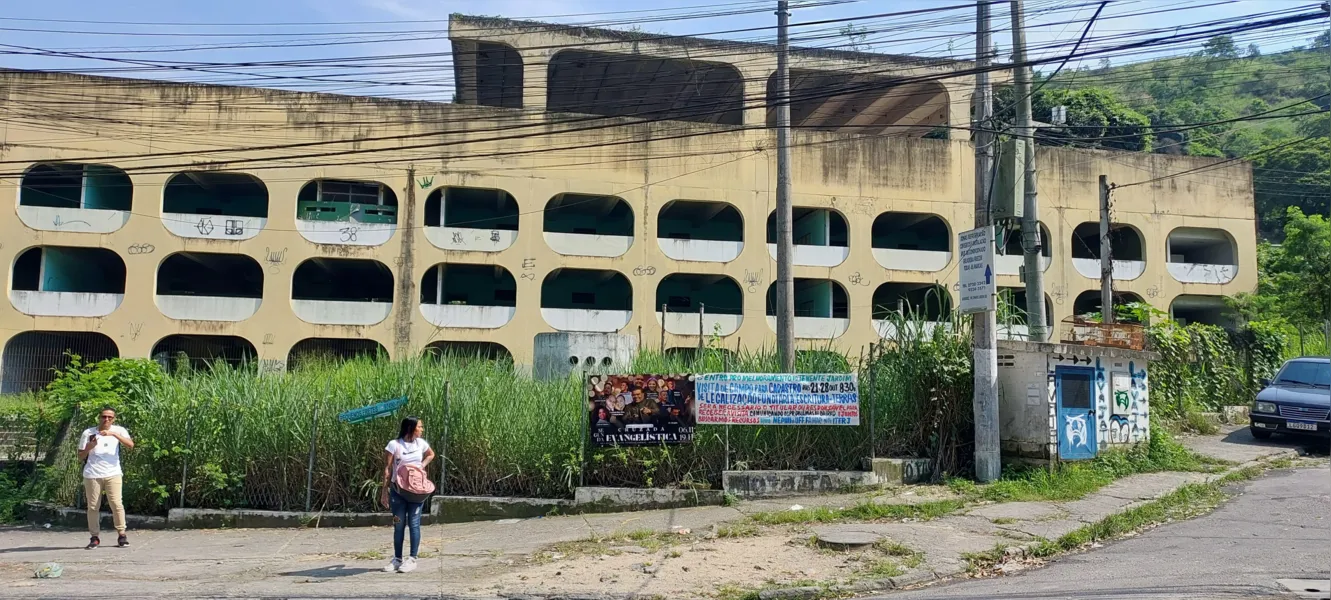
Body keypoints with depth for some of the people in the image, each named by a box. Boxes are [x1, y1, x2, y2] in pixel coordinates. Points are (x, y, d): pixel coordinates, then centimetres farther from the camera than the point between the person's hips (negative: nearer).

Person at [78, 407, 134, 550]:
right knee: (93, 506, 2)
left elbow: (130, 444, -14)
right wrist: (88, 447, -13)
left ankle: (122, 535, 0)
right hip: (92, 475, 1)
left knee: (116, 504, -6)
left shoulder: (118, 431, 3)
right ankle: (95, 537, 10)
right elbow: (80, 457, 8)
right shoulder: (88, 433, 5)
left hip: (113, 474, -1)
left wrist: (113, 434, -22)